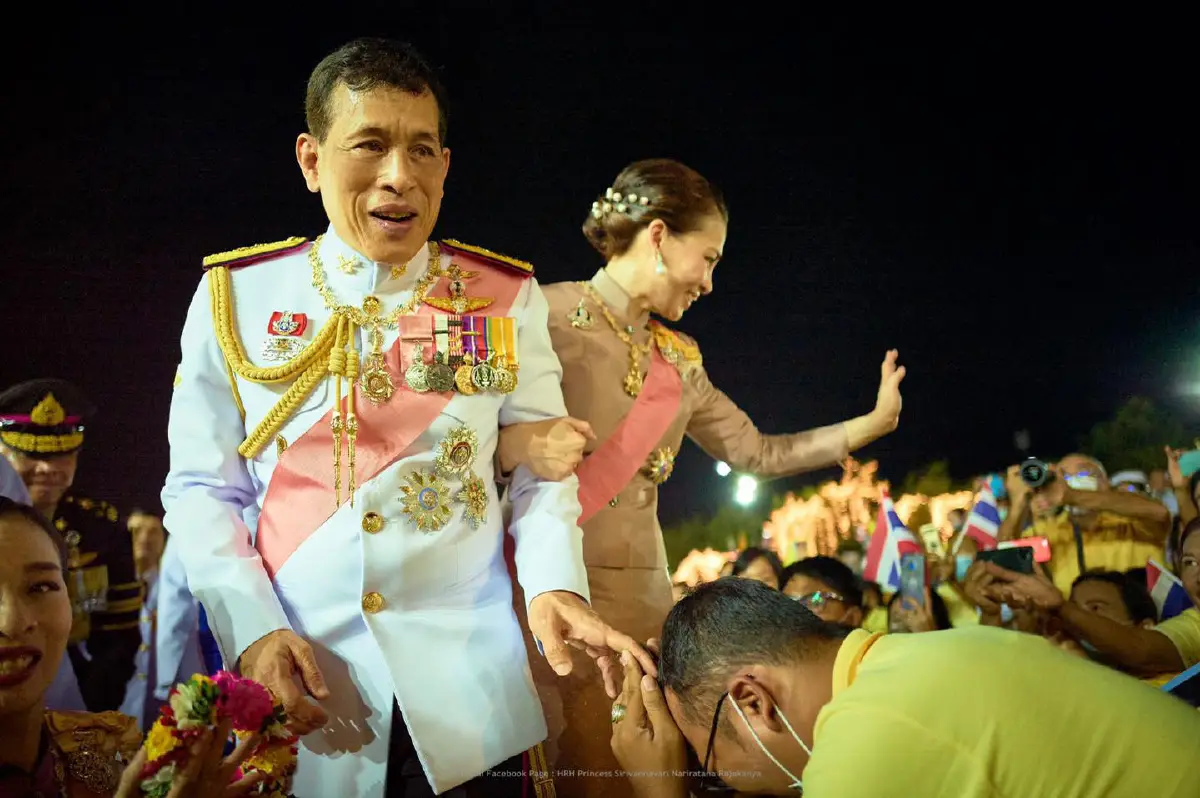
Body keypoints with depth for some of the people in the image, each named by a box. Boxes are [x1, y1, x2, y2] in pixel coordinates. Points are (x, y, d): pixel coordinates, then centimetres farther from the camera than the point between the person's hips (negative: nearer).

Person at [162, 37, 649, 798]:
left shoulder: (506, 298, 3)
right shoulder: (237, 293, 2)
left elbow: (541, 471, 4)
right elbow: (201, 488, 3)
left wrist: (554, 585, -14)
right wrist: (250, 629, -10)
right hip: (297, 689, 0)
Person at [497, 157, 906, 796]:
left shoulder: (678, 361, 17)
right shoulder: (547, 315, -6)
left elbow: (758, 453, 24)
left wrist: (873, 422, 22)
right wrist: (518, 448, -32)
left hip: (639, 600, 7)